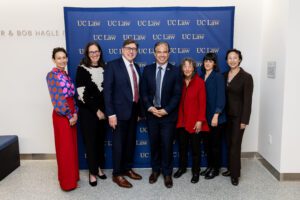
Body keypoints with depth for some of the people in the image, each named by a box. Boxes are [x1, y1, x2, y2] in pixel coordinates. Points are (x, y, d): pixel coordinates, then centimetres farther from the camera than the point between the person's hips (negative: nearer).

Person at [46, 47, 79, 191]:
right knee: (65, 147, 2)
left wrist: (75, 113, -1)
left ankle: (73, 176, 29)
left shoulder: (66, 74, 12)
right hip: (61, 114, -7)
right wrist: (69, 116, -13)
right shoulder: (52, 75, -11)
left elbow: (72, 95, 11)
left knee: (72, 145, 15)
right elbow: (57, 99, -16)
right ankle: (67, 181, 15)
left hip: (72, 114, 8)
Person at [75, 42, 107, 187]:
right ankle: (92, 172, 19)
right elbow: (81, 93, -13)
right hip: (87, 111, -4)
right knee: (90, 141, 4)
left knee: (100, 140, 12)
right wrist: (96, 110, -12)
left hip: (102, 110, 4)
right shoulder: (82, 69, -7)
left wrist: (105, 110, 0)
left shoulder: (103, 68, 7)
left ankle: (98, 167, 29)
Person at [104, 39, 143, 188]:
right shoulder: (112, 65, -9)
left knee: (130, 142, 16)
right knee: (119, 143, 4)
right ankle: (117, 174, 19)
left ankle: (127, 168, 33)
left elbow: (136, 90, 13)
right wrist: (111, 114, -19)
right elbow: (107, 91, -14)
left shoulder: (136, 67, 11)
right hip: (120, 111, -6)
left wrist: (139, 110, 10)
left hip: (134, 111, 7)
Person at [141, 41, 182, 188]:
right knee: (154, 144, 13)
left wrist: (166, 110, -15)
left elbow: (177, 95, -7)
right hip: (151, 114, 2)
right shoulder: (147, 70, 4)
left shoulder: (175, 71, -3)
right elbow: (144, 92, 2)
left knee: (167, 145, 6)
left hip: (168, 115, -2)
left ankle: (167, 173, 23)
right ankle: (155, 170, 32)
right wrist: (150, 108, -11)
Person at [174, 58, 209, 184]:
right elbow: (178, 101, 4)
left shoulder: (199, 82, -9)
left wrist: (200, 120, -15)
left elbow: (202, 103, -11)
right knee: (182, 145, 15)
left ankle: (196, 171, 24)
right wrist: (178, 118, 1)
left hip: (194, 120, -4)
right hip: (181, 120, 4)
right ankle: (182, 167, 34)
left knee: (195, 147, 8)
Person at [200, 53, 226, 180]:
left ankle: (216, 169, 21)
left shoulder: (218, 76, -8)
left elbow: (221, 97, -13)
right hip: (204, 116, 5)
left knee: (215, 143, 6)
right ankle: (209, 166, 29)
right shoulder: (201, 76, 8)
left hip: (216, 116, -5)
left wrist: (216, 115, -18)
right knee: (206, 142, 13)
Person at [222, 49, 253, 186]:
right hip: (227, 114, 5)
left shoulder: (246, 77, -11)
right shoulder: (224, 75, 6)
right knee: (229, 143, 12)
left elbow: (247, 100, -12)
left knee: (235, 144, -1)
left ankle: (235, 174, 11)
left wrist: (244, 120, -15)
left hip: (238, 115, -5)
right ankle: (230, 168, 26)